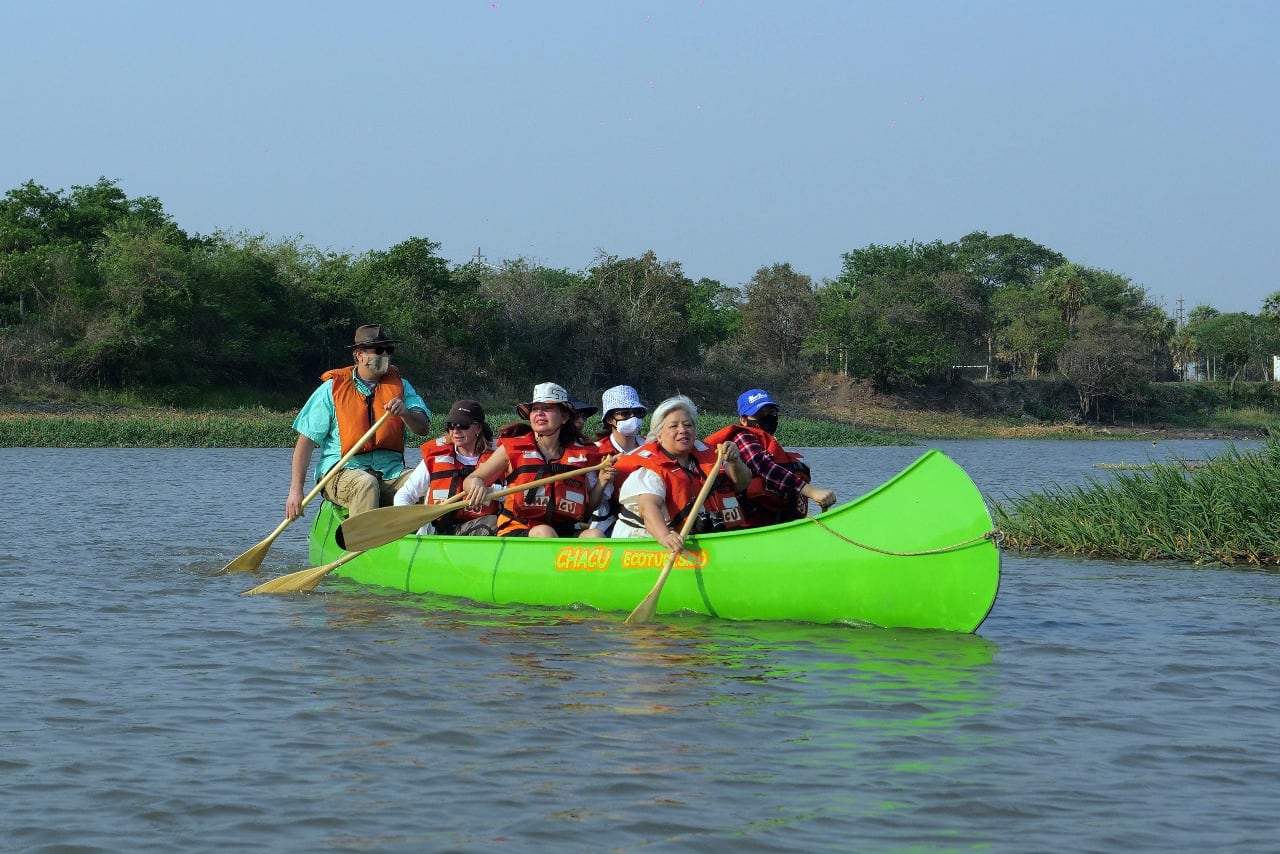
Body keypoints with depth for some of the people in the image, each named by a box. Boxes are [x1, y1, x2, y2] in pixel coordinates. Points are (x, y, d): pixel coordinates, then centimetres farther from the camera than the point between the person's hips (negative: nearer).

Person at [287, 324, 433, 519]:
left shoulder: (400, 386, 14)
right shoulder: (332, 389, 5)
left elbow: (424, 428, 3)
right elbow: (306, 441, 3)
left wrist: (404, 413, -20)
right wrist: (295, 490, -6)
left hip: (391, 472, 3)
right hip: (342, 472, -3)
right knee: (366, 484, -37)